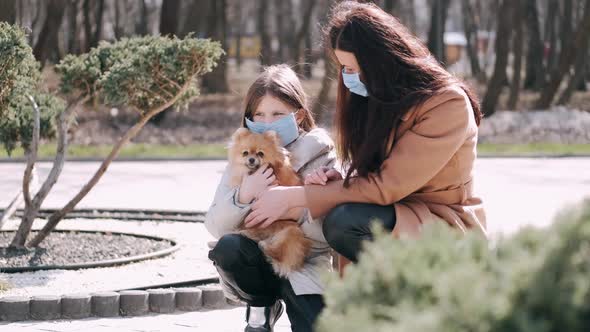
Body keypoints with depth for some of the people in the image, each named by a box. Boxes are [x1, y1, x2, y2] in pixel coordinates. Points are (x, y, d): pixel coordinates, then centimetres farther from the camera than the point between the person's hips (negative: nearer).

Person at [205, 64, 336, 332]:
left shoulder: (320, 157, -6)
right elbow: (214, 226, -7)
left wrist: (301, 214, -29)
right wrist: (244, 195, -24)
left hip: (305, 265, -3)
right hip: (257, 260, 3)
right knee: (227, 247, -30)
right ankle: (262, 306, 0)